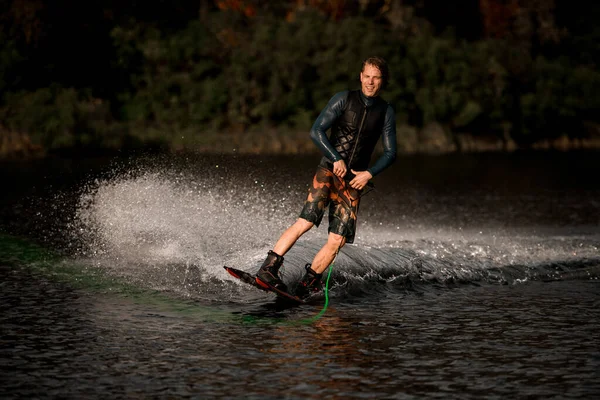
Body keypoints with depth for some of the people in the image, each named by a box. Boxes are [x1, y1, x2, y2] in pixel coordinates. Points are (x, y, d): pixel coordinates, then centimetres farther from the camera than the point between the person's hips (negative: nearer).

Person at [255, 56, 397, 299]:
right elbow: (316, 131, -5)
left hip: (355, 179, 3)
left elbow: (390, 152, 9)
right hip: (329, 169, -3)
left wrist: (369, 173, -6)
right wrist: (336, 159, -12)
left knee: (337, 241, -9)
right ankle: (268, 270, -22)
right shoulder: (344, 99, 1)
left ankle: (308, 285, 1)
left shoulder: (386, 112, 10)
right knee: (306, 221, -22)